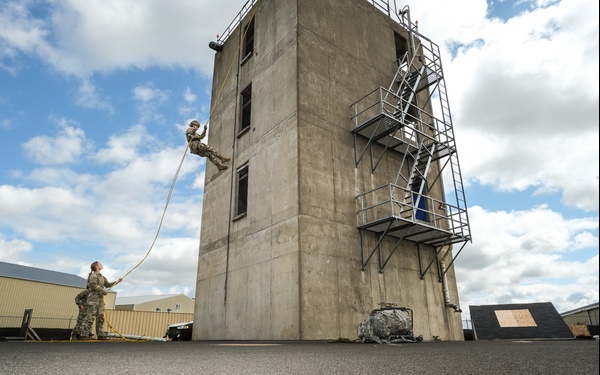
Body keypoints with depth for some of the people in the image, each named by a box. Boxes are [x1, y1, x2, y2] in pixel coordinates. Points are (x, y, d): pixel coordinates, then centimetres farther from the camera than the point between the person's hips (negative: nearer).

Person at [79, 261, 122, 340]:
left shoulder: (102, 277, 21)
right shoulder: (93, 275, -5)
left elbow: (107, 284, 23)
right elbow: (94, 286, -16)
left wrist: (117, 282, 13)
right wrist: (104, 291, -14)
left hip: (100, 298, 9)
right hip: (94, 297, -9)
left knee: (100, 317, 6)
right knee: (90, 316, -10)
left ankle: (100, 334, 8)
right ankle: (84, 334, -7)